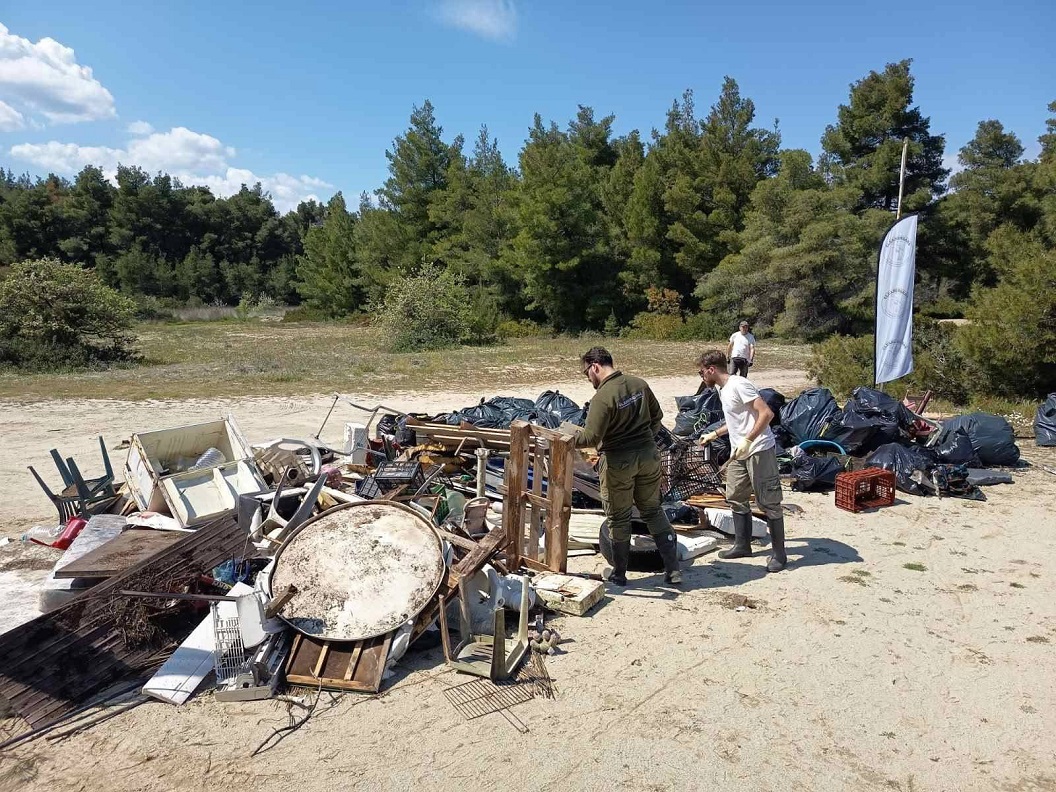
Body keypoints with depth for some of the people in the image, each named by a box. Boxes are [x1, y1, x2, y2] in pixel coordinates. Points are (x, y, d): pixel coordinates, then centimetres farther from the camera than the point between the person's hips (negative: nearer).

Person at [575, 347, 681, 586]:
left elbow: (591, 437, -22)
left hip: (619, 462, -6)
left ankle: (619, 574, 23)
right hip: (649, 456, 6)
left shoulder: (602, 397, -20)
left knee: (618, 518, 10)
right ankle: (673, 568, 18)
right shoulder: (639, 384, 1)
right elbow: (657, 416, 11)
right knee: (653, 511, 18)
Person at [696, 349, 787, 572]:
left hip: (759, 451, -10)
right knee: (735, 498, 14)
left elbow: (767, 413, -23)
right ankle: (742, 545, 27)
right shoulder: (722, 389, 14)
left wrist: (748, 440, -28)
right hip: (739, 453, 10)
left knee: (768, 503, -2)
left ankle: (778, 553, 9)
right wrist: (714, 434, 27)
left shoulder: (739, 385, -16)